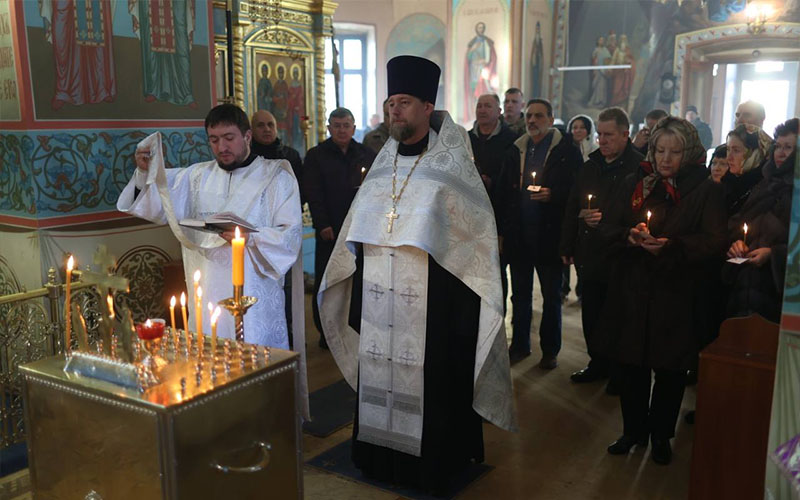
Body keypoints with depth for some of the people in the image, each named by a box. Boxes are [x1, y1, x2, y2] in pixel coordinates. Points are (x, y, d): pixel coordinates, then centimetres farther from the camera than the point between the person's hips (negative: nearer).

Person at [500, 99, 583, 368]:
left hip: (549, 234, -4)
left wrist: (552, 195, -22)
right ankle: (520, 345, 27)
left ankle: (550, 350, 21)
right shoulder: (515, 151, 9)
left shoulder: (567, 150, -4)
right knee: (520, 293, 14)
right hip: (519, 234, 4)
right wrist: (504, 230, 2)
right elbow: (505, 192, 8)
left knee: (552, 296, 9)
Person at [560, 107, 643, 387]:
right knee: (591, 315, 15)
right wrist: (568, 247, 13)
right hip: (589, 256, 7)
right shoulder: (591, 166, 11)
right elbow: (572, 208, 15)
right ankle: (598, 363, 31)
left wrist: (605, 219, -19)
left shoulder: (639, 168, -12)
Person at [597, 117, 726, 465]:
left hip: (677, 295, -2)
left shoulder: (706, 190, 0)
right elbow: (609, 228, 6)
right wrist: (630, 237, -15)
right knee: (631, 363, 8)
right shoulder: (634, 183, 10)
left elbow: (714, 242, -9)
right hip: (631, 290, 3)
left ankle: (661, 435, 25)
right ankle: (633, 430, 27)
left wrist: (671, 246, -25)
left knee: (670, 368, 6)